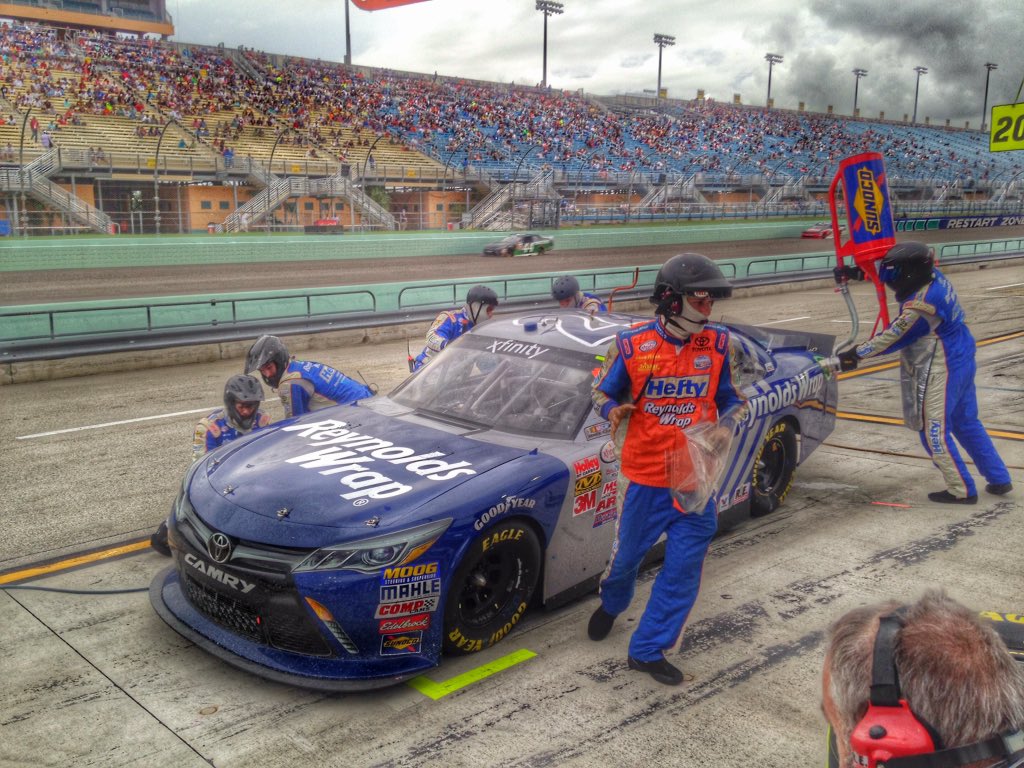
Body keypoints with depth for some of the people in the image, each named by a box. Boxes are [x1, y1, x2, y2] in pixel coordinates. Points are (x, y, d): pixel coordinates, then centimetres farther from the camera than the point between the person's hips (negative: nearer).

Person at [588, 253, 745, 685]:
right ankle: (611, 605, 49)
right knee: (628, 553, 14)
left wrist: (735, 409, -10)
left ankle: (648, 650, 18)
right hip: (644, 474, -2)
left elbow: (725, 395, 12)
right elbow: (602, 391, 2)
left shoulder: (716, 344, 0)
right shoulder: (631, 346, -8)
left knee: (684, 567, 3)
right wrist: (613, 410, -20)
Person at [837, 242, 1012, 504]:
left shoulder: (920, 307, -29)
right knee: (967, 423, 20)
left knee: (934, 432, 2)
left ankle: (961, 490, 11)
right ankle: (999, 479, 29)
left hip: (940, 372, -10)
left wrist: (854, 355, -11)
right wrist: (860, 273, 10)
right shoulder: (933, 276, -3)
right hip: (962, 361, 10)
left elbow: (891, 339, -19)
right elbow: (891, 274, 15)